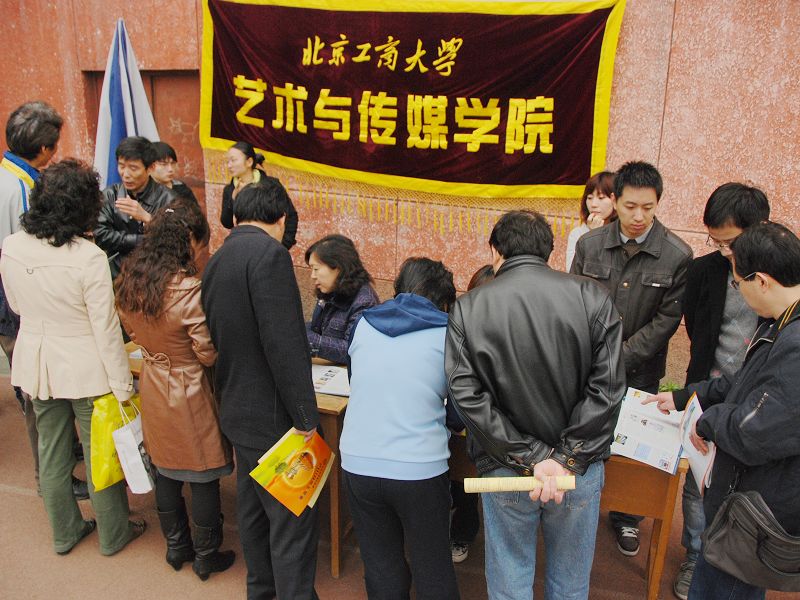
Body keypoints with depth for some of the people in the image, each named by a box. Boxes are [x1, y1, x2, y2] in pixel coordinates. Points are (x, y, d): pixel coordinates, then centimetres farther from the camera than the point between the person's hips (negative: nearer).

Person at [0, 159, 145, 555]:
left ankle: (65, 532, 40)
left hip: (36, 364, 5)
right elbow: (106, 329, -20)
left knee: (52, 454, 20)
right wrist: (122, 386, -11)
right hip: (85, 370, -5)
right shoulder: (89, 257, -24)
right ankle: (113, 534, 32)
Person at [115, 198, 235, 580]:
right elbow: (209, 354, -19)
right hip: (189, 392, -7)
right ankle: (206, 557, 26)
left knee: (166, 470, 21)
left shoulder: (129, 280, -5)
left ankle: (176, 547, 37)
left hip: (152, 387, 7)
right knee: (203, 477, 10)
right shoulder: (188, 290, -27)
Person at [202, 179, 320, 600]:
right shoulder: (269, 254, -19)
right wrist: (306, 417, -19)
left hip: (238, 409, 10)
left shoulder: (217, 261, 9)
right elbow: (284, 344, -25)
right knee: (293, 522, 1)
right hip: (273, 416, -10)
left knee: (254, 509, 23)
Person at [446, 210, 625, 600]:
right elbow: (607, 388, -12)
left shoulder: (468, 308, -9)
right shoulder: (593, 299, -8)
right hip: (580, 469, 1)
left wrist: (532, 457, -13)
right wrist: (567, 459, -12)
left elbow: (467, 396, -14)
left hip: (504, 469, -1)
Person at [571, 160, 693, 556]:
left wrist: (619, 358, -14)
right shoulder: (589, 244, -5)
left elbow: (666, 320, -9)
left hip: (639, 371, -1)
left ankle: (626, 518, 35)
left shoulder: (678, 256, -11)